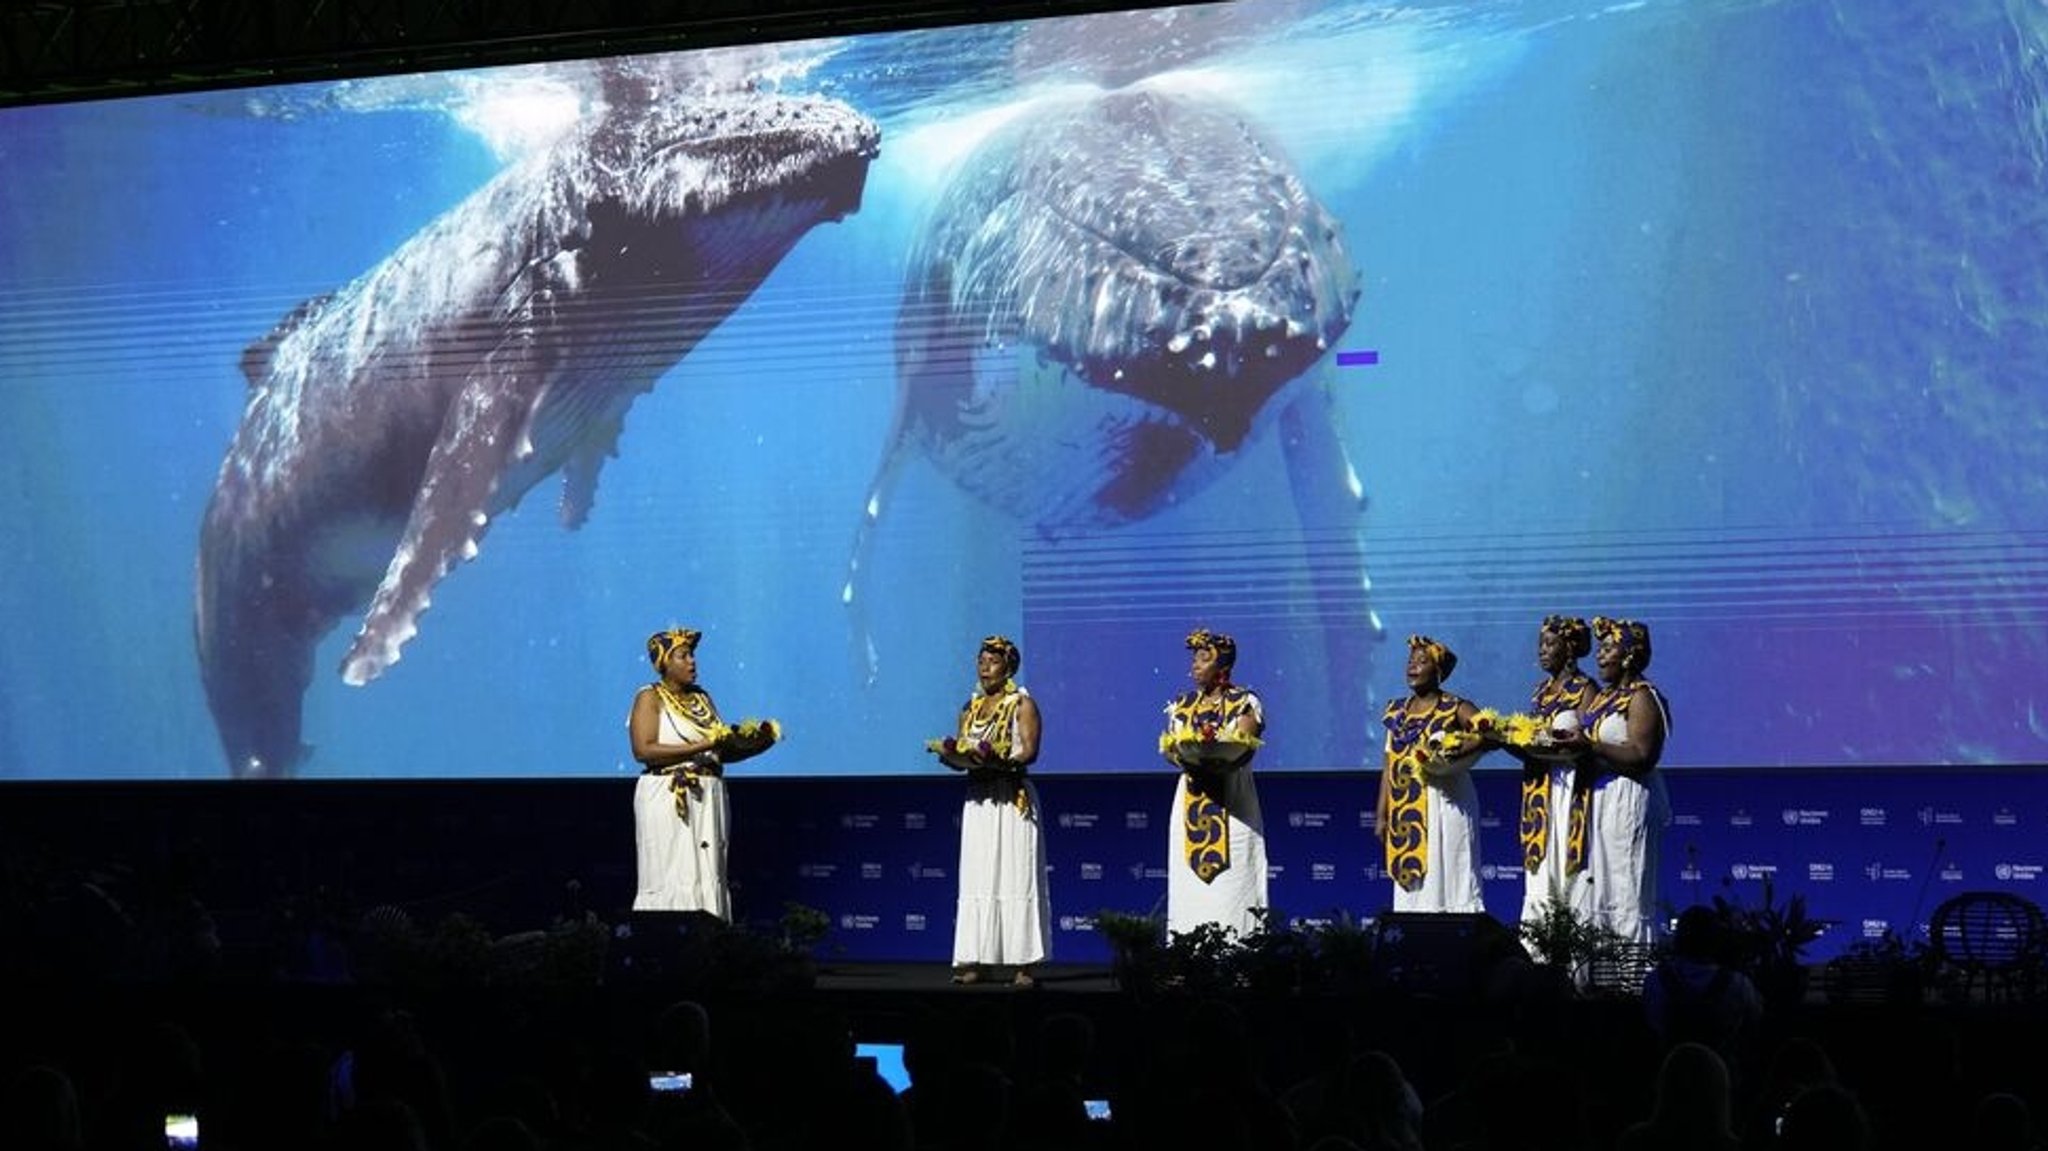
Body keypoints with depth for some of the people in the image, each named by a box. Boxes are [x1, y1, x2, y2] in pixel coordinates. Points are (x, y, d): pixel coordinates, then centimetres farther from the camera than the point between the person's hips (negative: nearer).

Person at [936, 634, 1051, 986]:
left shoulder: (1022, 704, 0)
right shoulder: (970, 708, 17)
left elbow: (1029, 751, -11)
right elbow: (961, 756, 15)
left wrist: (996, 760, -28)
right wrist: (951, 756, -9)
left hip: (1013, 799, -6)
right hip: (978, 800, 6)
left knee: (1016, 878, -8)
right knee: (976, 880, 1)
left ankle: (1023, 964, -8)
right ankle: (974, 962, 0)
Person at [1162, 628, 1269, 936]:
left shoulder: (1244, 702, 2)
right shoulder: (1182, 705, 16)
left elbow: (1244, 747, -10)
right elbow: (1170, 748, 7)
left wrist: (1213, 756, -28)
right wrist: (1183, 755, -17)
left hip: (1232, 803, -4)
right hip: (1191, 803, 4)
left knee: (1232, 885, -9)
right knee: (1189, 887, -1)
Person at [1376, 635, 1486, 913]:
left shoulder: (1456, 709, -1)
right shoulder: (1397, 712, 14)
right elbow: (1390, 767, 14)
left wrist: (1456, 756, -26)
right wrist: (1382, 816, 9)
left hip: (1447, 804, -5)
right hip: (1406, 811, 5)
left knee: (1448, 876, -8)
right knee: (1411, 883, 1)